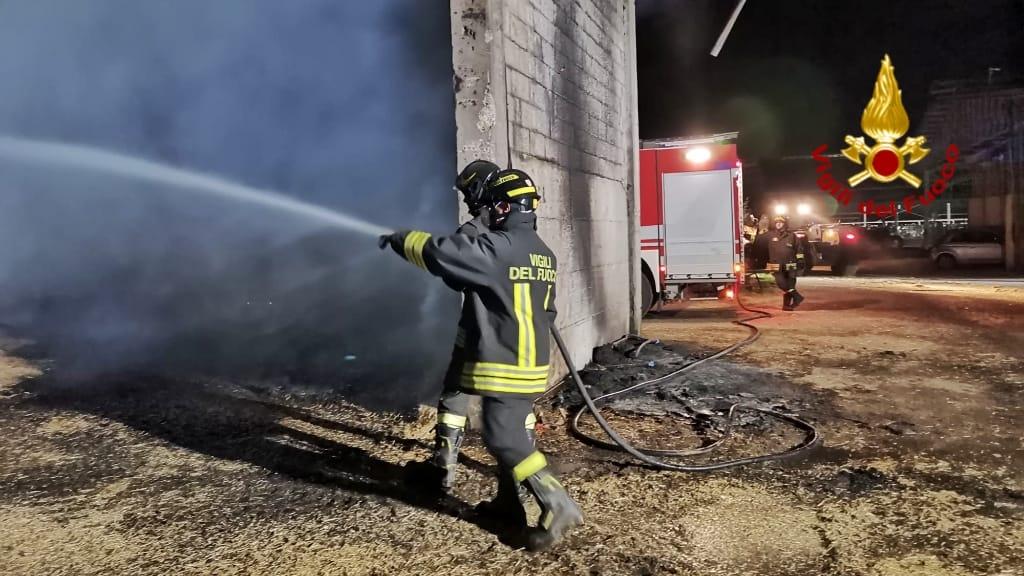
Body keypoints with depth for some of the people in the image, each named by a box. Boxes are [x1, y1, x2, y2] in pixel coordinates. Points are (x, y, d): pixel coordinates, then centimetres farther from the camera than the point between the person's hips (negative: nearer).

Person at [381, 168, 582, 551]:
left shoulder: (497, 248, -16)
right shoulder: (543, 254, 12)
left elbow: (438, 252, -12)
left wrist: (400, 239, 5)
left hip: (504, 367, -9)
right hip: (533, 365, 9)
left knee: (504, 439, -6)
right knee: (510, 433, 18)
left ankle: (558, 507, -9)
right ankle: (508, 504, 28)